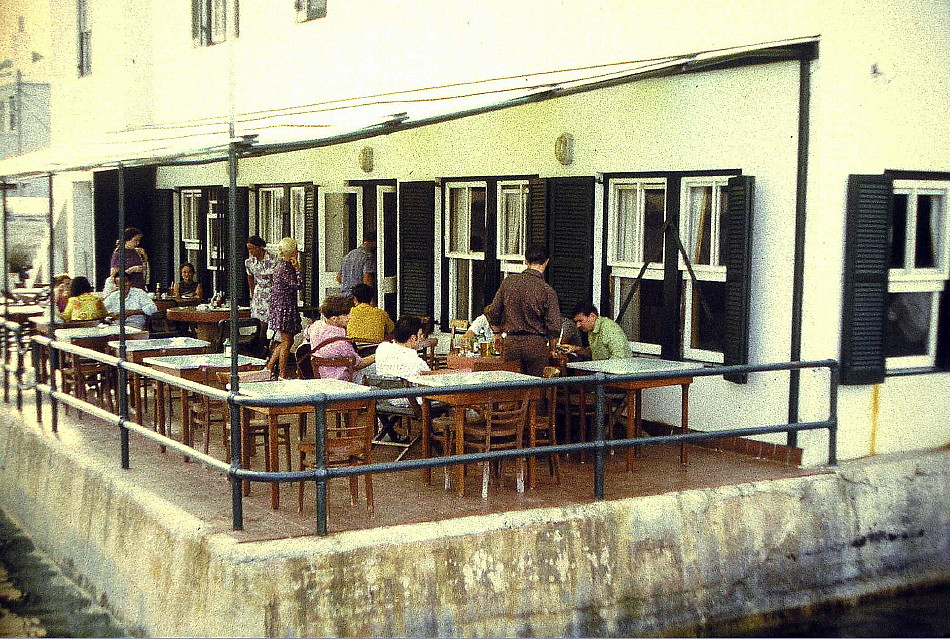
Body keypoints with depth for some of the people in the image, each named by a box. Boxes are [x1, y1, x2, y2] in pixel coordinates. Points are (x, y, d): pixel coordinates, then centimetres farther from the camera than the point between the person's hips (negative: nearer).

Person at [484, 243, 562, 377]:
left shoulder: (508, 282, 1)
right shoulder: (547, 290, -9)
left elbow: (492, 314, 8)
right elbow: (554, 326, -9)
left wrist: (497, 335, 24)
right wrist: (551, 349, 7)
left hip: (511, 342, 3)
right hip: (536, 343, -3)